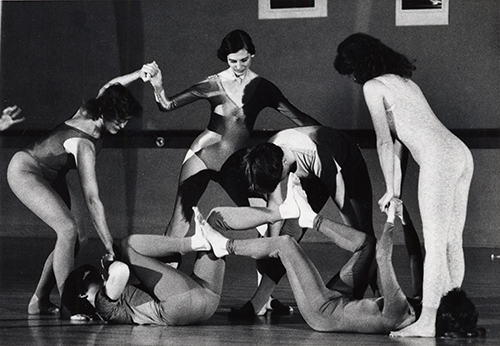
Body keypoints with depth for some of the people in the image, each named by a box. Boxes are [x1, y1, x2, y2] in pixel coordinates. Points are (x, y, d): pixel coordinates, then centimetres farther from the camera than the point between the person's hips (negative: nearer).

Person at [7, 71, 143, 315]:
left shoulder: (88, 110, -14)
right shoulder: (85, 145, -35)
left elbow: (109, 87, 12)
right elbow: (92, 200, -37)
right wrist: (110, 247, -37)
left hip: (51, 176, 9)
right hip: (24, 173, -9)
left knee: (77, 238, 0)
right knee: (67, 229, -26)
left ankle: (40, 302, 8)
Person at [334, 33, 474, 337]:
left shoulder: (372, 86, 1)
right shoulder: (403, 81, 26)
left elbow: (385, 143, -2)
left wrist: (391, 190, 4)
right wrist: (396, 188, 23)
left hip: (439, 159, -9)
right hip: (460, 153, 9)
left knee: (435, 243, -8)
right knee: (452, 242, 11)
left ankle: (428, 321, -8)